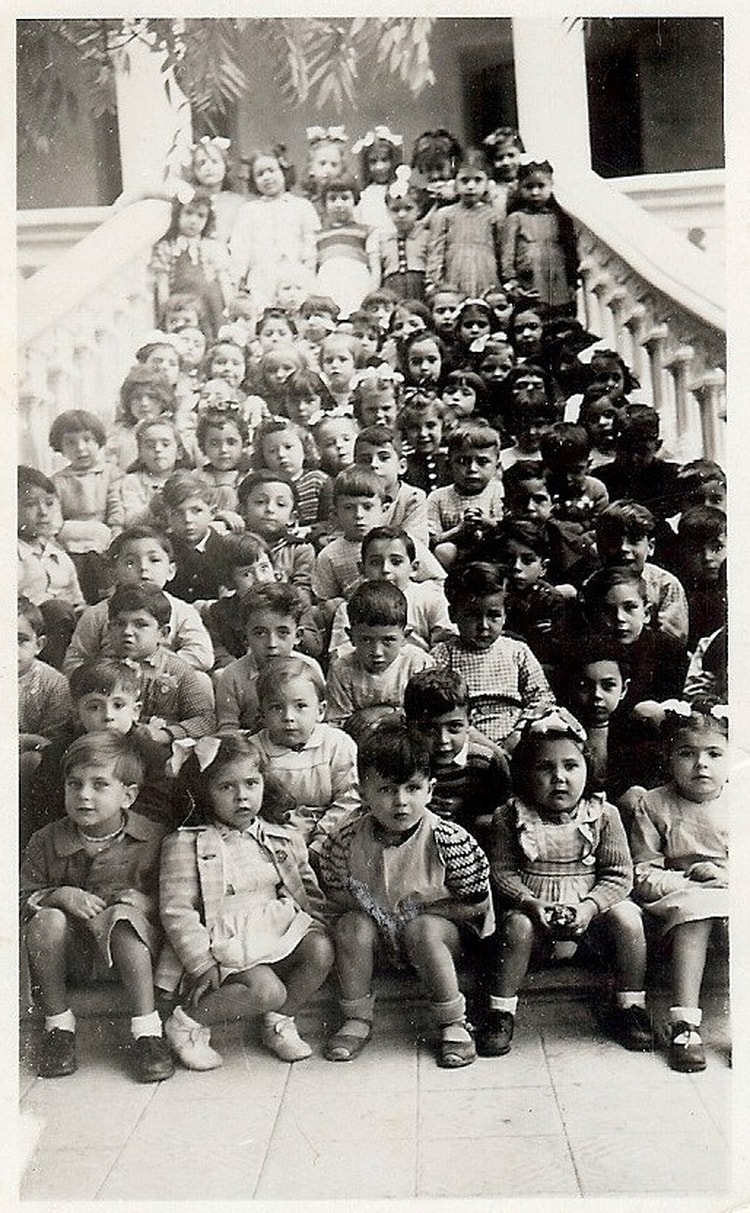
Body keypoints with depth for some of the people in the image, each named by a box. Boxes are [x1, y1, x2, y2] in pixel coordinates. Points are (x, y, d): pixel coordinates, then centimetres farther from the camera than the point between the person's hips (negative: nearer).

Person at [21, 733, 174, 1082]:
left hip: (131, 948, -2)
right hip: (71, 953, 2)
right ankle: (58, 1026, -11)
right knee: (47, 919, -27)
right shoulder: (46, 841, 0)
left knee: (126, 914, -33)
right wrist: (60, 895, -18)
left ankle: (146, 1030, -29)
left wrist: (145, 902, -21)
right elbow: (23, 899, 1)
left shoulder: (153, 840, -6)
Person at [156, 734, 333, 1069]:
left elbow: (310, 895, 21)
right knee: (267, 990, -28)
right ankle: (187, 1022, -7)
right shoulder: (186, 844, -2)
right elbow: (176, 911, -7)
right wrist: (201, 963, -14)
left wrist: (315, 929, 3)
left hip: (280, 932, 5)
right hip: (224, 943, -5)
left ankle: (279, 1021, 0)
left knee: (321, 951, -22)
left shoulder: (284, 841, 12)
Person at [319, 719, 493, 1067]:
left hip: (440, 928, -2)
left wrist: (422, 906, -19)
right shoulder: (345, 841, -15)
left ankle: (454, 1025, -13)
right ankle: (357, 1020, -6)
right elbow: (334, 895, 2)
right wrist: (364, 905, -18)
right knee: (351, 925, -25)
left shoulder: (449, 840, -22)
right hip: (380, 936, 3)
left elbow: (477, 906, -13)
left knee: (422, 930, -33)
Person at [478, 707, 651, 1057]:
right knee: (516, 925, -30)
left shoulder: (603, 815, -4)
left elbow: (619, 874, -4)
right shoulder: (510, 817, -5)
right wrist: (530, 903, -21)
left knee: (627, 919, -23)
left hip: (589, 910, 1)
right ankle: (500, 1012, -11)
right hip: (533, 909, -1)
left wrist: (590, 906, -19)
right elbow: (501, 872, -4)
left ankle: (630, 1006, -1)